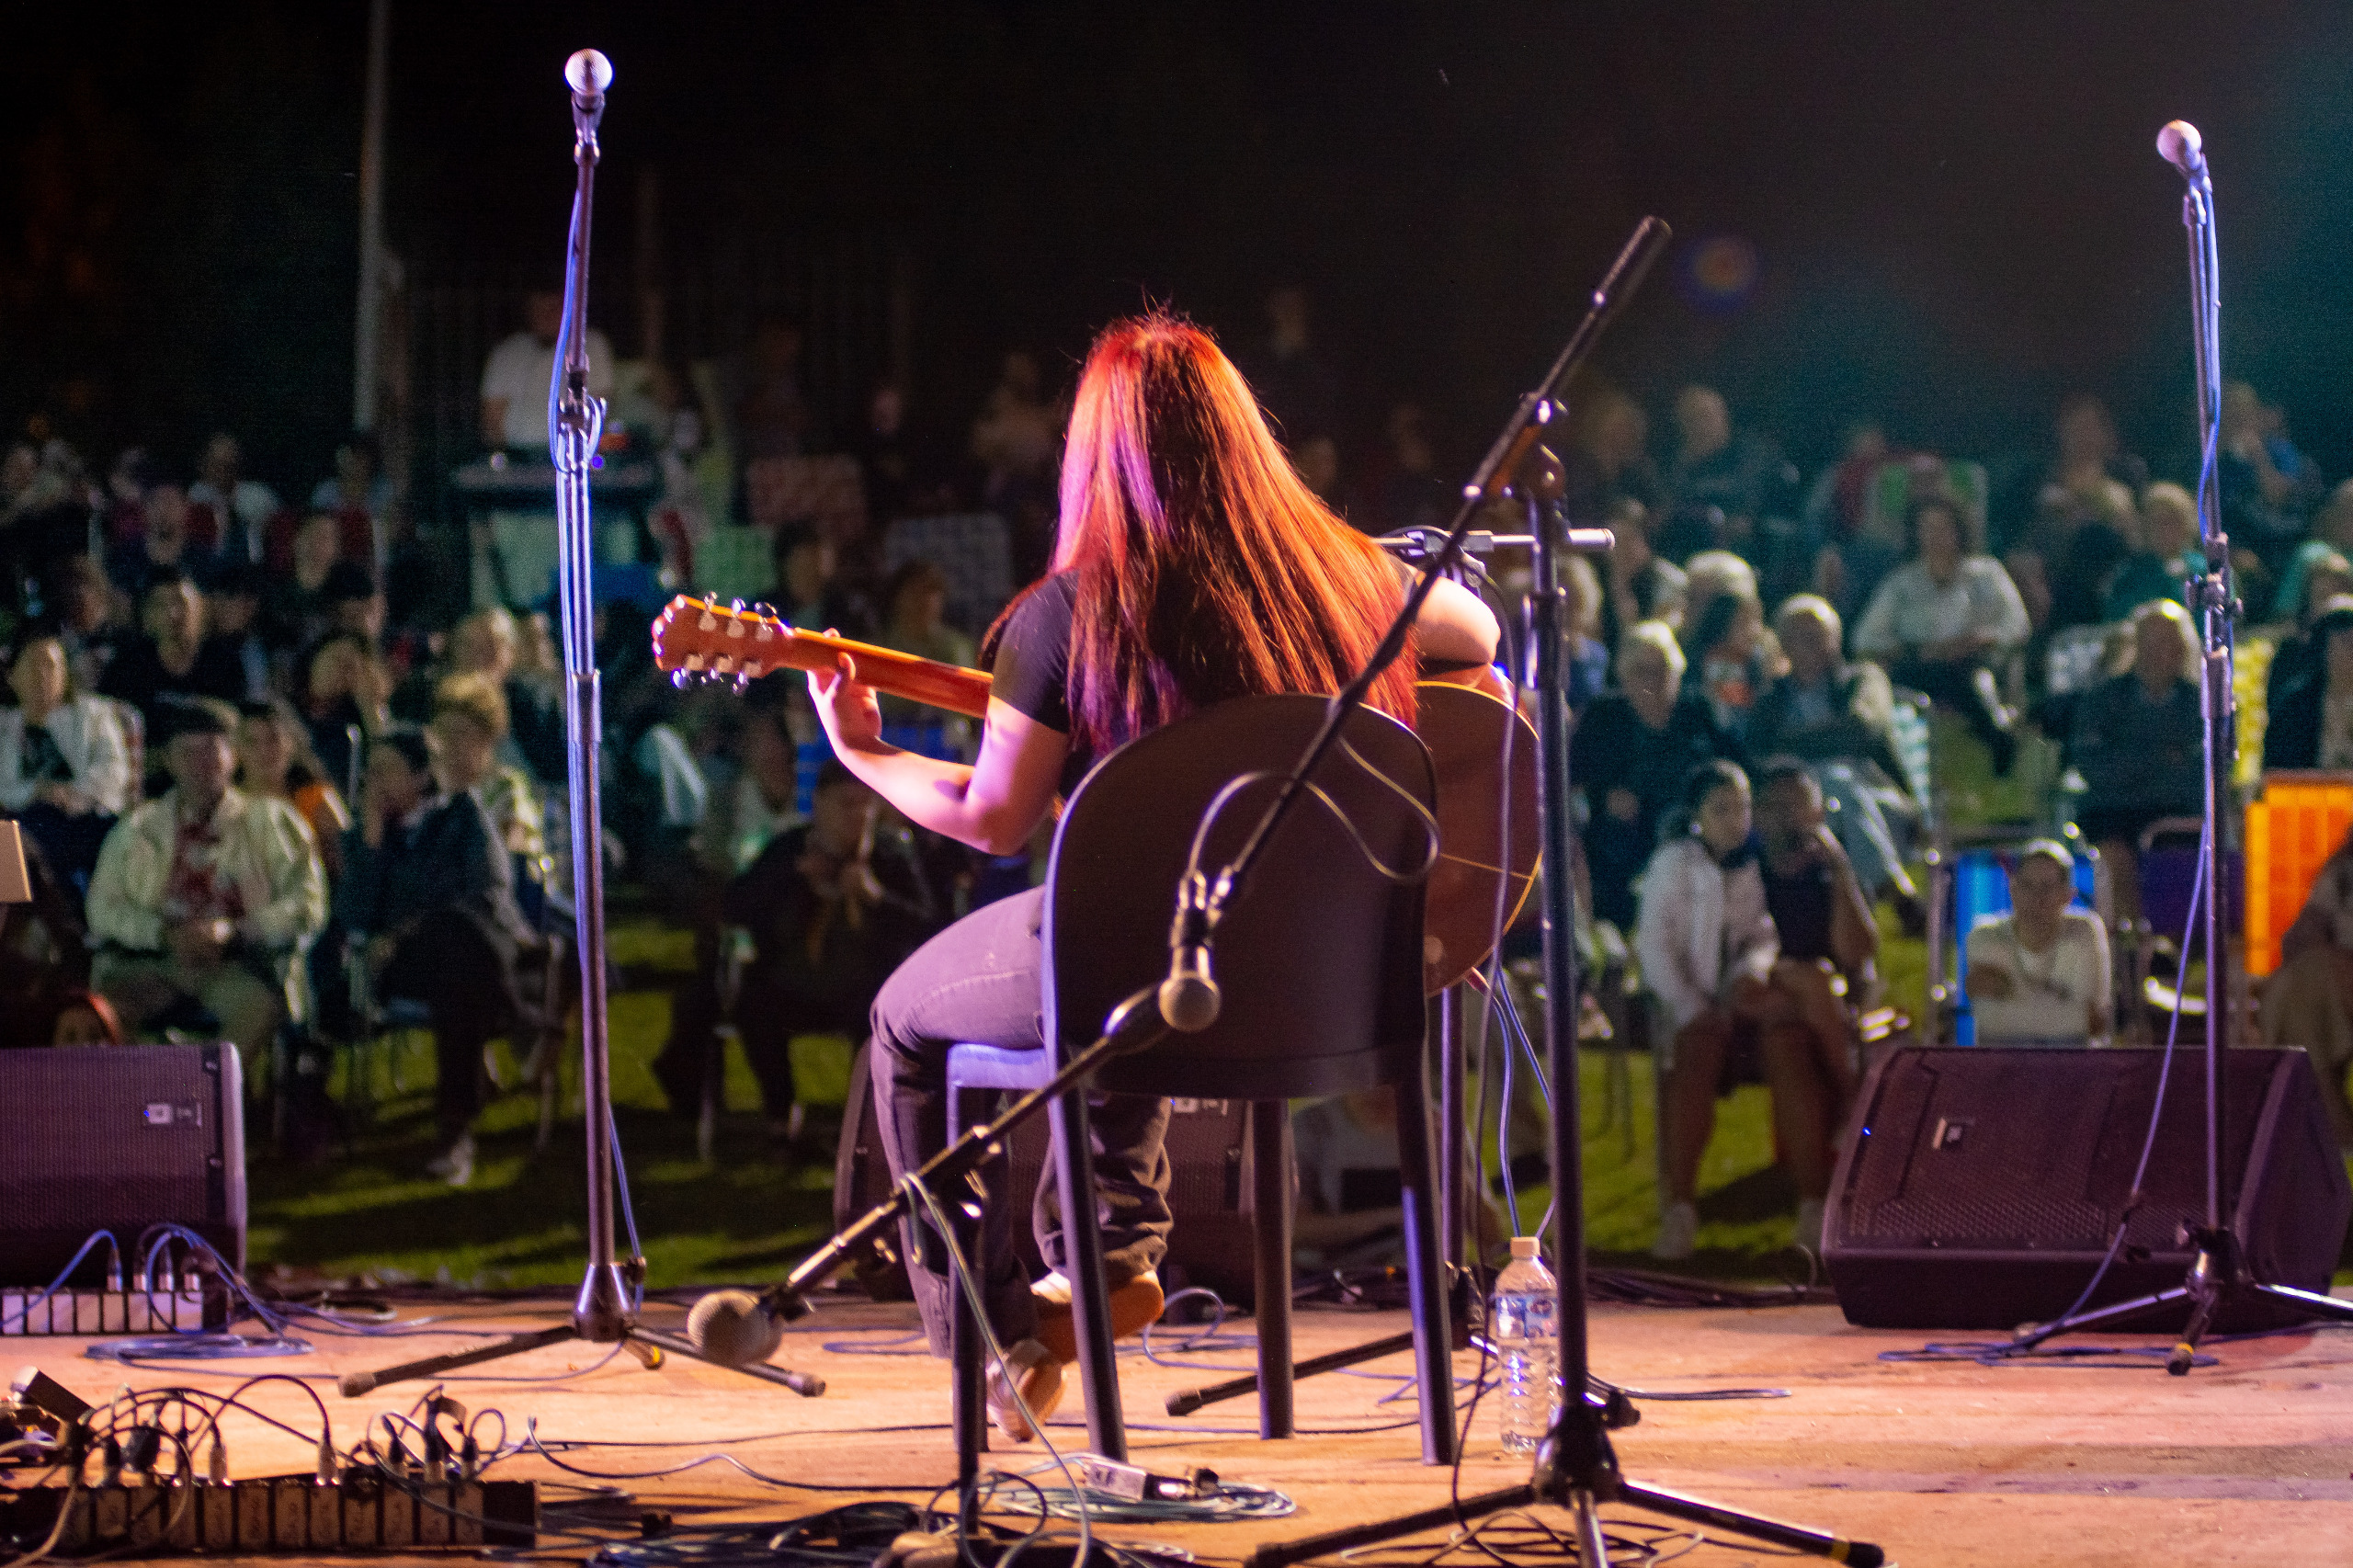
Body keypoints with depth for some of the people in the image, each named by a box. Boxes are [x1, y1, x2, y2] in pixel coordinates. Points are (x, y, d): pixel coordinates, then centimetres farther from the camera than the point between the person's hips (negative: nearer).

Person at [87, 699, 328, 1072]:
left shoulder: (271, 821, 13)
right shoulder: (139, 828, 19)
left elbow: (307, 906, 4)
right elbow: (103, 910, 10)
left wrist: (231, 930, -12)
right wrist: (166, 933, -9)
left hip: (239, 960, -2)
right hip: (157, 956, 2)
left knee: (260, 1005, -36)